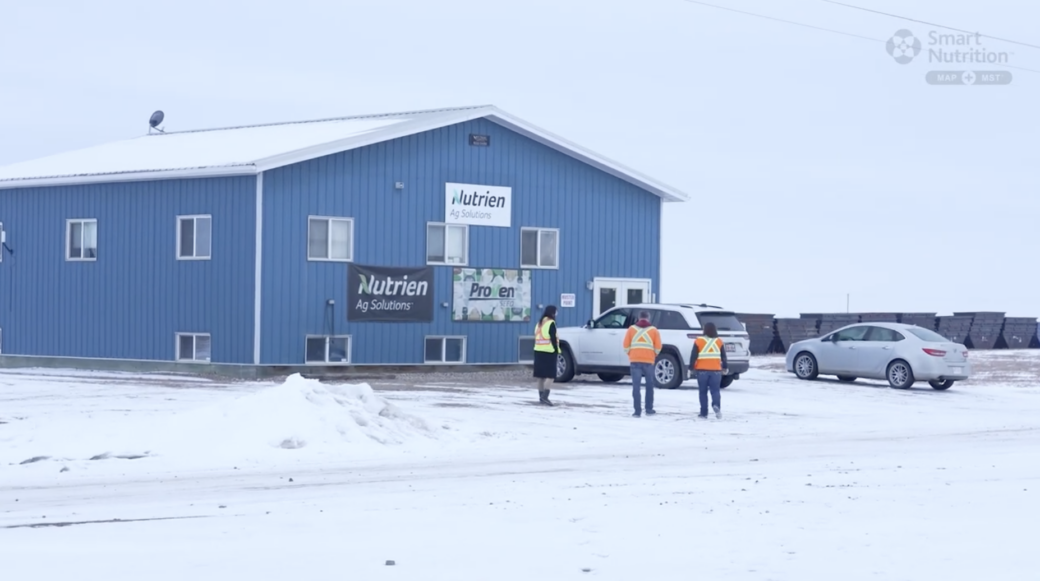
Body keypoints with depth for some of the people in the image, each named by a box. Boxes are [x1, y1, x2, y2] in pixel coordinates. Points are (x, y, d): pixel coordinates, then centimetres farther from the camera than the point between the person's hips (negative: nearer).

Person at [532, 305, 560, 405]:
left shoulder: (539, 323, 16)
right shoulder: (551, 323, -10)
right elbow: (553, 339, -13)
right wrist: (556, 351, -9)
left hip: (539, 351, 8)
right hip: (548, 352, -8)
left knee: (541, 376, 10)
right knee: (550, 376, -8)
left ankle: (541, 397, 12)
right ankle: (544, 397, -19)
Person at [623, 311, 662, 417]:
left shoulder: (631, 329, 6)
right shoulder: (654, 330, 5)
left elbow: (626, 345, 2)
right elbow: (658, 347, 0)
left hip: (635, 360, 0)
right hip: (648, 361, 0)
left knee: (636, 385, 1)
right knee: (649, 385, 14)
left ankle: (637, 411, -5)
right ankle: (649, 409, 17)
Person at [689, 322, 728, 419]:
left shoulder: (699, 341, -4)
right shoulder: (719, 342, 4)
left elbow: (693, 356, -5)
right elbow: (723, 356, 9)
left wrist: (691, 368, 4)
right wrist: (725, 367, 21)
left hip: (702, 370, -1)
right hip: (716, 370, 1)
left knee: (703, 392, 8)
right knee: (715, 390, 4)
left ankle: (704, 413, 6)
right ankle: (716, 406, -24)